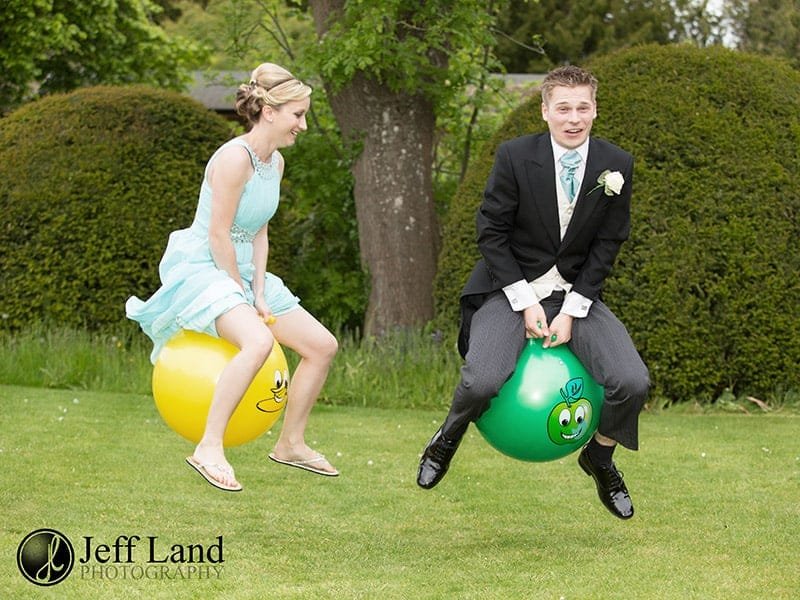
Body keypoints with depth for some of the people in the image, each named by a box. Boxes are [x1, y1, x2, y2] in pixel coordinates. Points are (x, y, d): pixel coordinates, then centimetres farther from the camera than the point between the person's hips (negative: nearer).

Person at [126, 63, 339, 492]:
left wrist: (259, 292, -2)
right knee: (259, 341, -36)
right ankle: (209, 448, -31)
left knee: (323, 345, 5)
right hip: (201, 269, -10)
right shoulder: (235, 157, -21)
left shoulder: (276, 163, 9)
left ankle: (291, 444, 19)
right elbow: (218, 235, -21)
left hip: (243, 272, 10)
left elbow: (259, 233, 10)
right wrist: (243, 296, -14)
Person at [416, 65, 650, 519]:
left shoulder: (616, 166, -5)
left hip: (576, 292, 3)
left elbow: (607, 246, -1)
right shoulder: (515, 157, -11)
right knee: (482, 381, -27)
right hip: (512, 288, -2)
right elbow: (492, 233, -7)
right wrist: (526, 303, -13)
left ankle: (600, 457, 15)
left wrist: (570, 312, -10)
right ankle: (451, 435, 10)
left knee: (633, 383, -17)